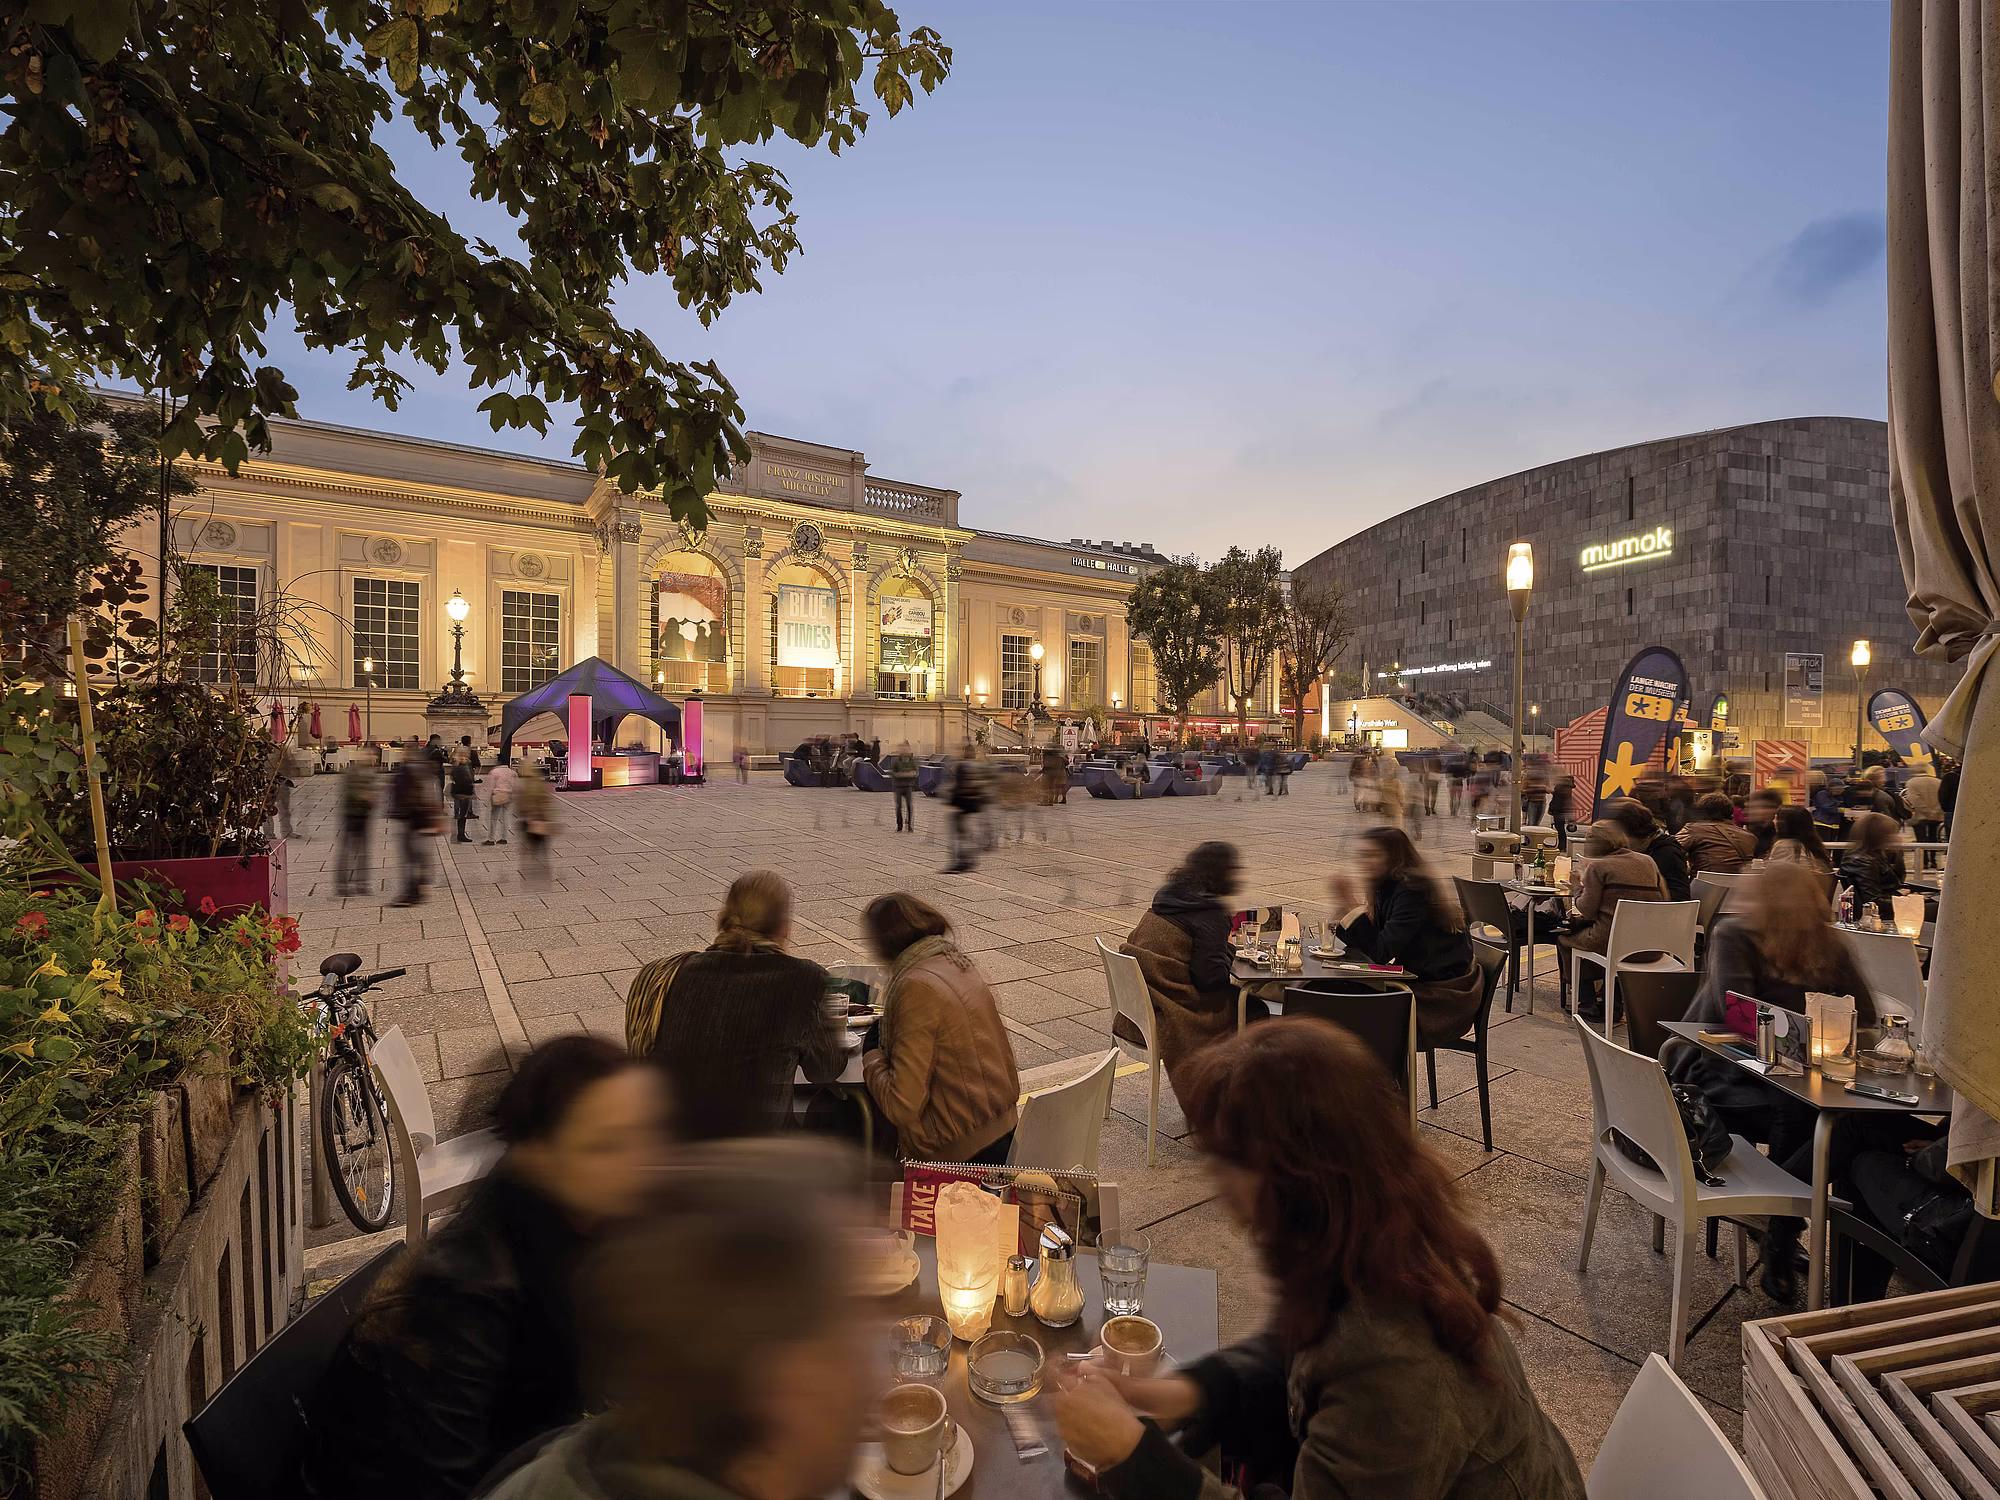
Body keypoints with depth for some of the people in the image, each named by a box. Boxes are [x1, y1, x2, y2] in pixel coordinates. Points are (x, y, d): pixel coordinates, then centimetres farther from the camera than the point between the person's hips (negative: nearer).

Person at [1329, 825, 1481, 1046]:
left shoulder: (1411, 891, -23)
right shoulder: (1388, 888, 3)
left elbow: (1381, 953, -27)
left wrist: (1354, 907, -28)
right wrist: (1344, 908, -8)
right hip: (1421, 981, 8)